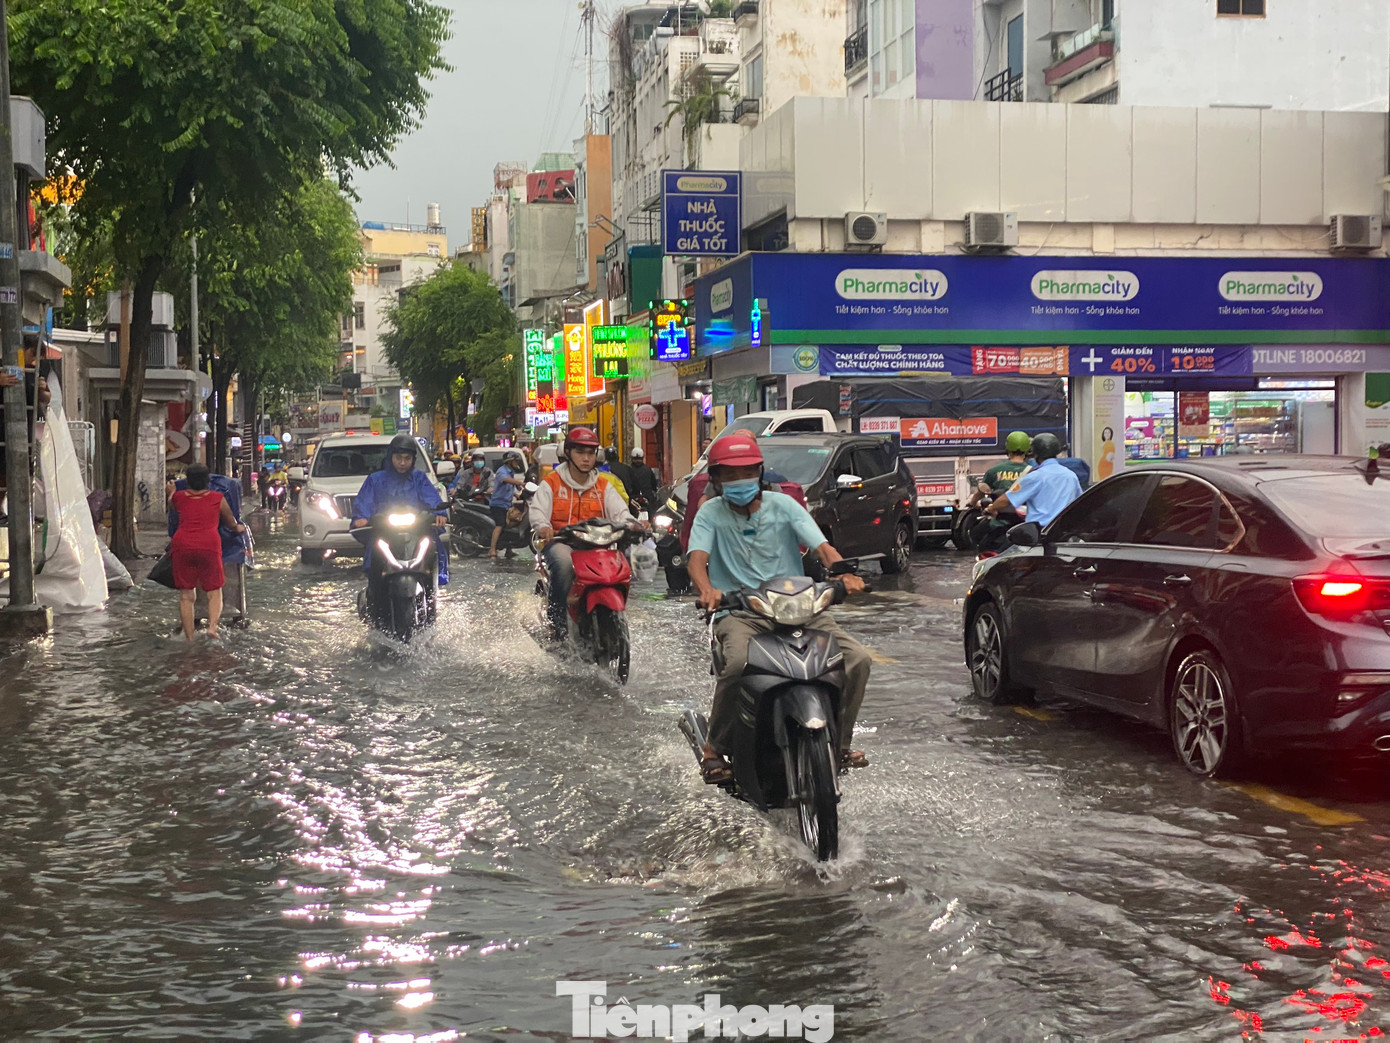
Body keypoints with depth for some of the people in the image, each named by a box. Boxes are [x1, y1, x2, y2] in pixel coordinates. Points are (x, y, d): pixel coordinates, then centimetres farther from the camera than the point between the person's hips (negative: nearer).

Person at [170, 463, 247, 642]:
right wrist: (238, 528, 49)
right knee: (214, 591, 9)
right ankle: (212, 626, -15)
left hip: (182, 545, 1)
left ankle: (189, 638, 3)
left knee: (186, 596, 5)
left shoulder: (179, 497, 14)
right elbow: (231, 523, 26)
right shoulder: (218, 499, 12)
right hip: (209, 545, -1)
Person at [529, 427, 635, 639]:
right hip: (560, 542, -3)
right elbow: (538, 511, -6)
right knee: (564, 562, -38)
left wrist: (630, 524, -21)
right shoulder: (551, 483, 8)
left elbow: (619, 512, 4)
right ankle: (555, 619, -24)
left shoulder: (604, 486, 17)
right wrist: (543, 528, -31)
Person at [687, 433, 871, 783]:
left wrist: (844, 573, -26)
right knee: (738, 663, -36)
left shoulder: (783, 505, 8)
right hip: (739, 612, -3)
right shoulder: (711, 514, 6)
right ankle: (715, 747, -14)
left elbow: (821, 546, -3)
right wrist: (706, 589, -34)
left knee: (857, 659, -15)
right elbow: (697, 557, -10)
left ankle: (839, 742, 5)